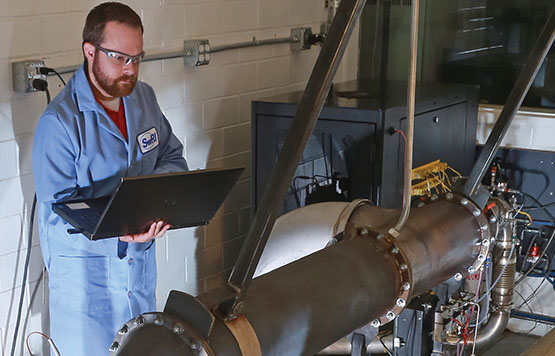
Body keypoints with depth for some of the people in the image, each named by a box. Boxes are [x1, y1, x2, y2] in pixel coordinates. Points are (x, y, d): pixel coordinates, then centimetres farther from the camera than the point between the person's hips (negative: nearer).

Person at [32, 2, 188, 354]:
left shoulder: (144, 97, 1)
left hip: (141, 257, 6)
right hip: (84, 267, -6)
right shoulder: (59, 122, -20)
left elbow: (173, 156, 10)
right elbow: (58, 209, -20)